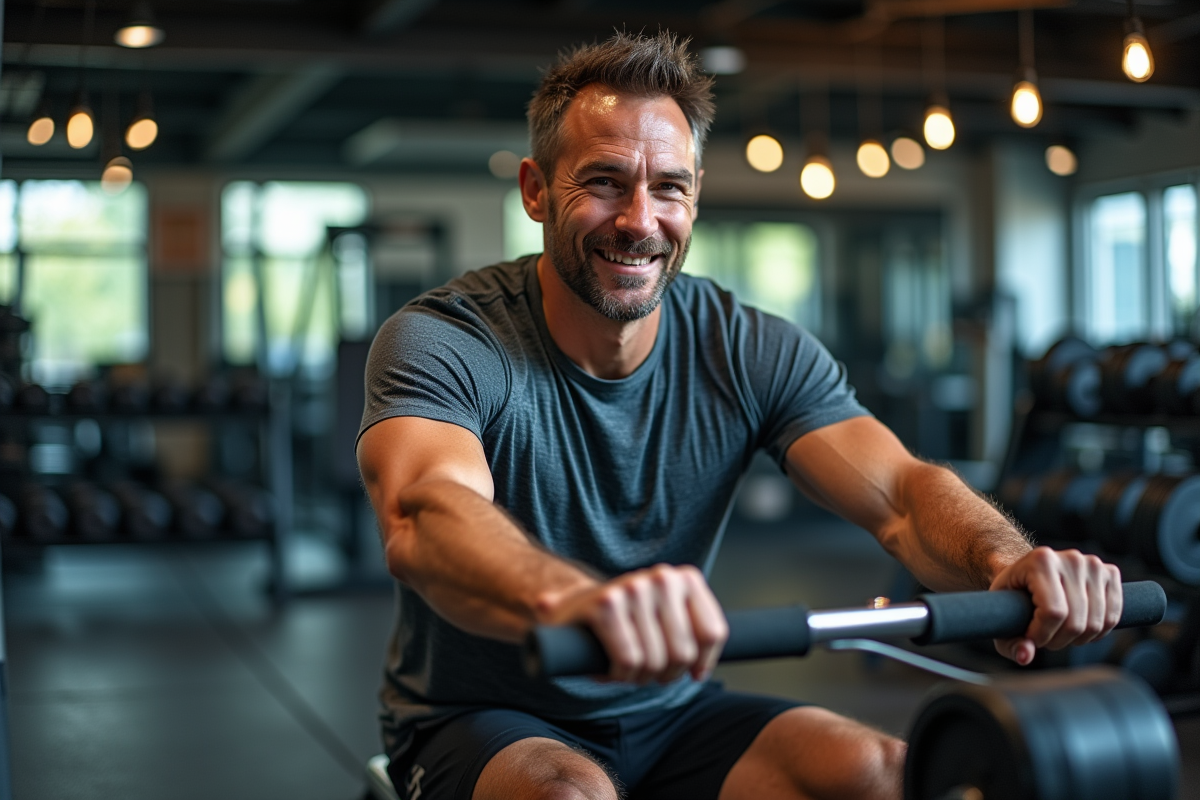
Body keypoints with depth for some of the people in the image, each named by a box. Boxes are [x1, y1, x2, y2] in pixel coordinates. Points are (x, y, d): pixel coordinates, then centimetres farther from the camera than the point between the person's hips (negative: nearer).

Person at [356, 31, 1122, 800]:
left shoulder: (755, 353, -5)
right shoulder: (441, 344, -19)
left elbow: (898, 492, -18)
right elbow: (427, 517, -40)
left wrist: (1006, 561, -42)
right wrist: (567, 598, -62)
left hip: (672, 711, 3)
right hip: (484, 727, -3)